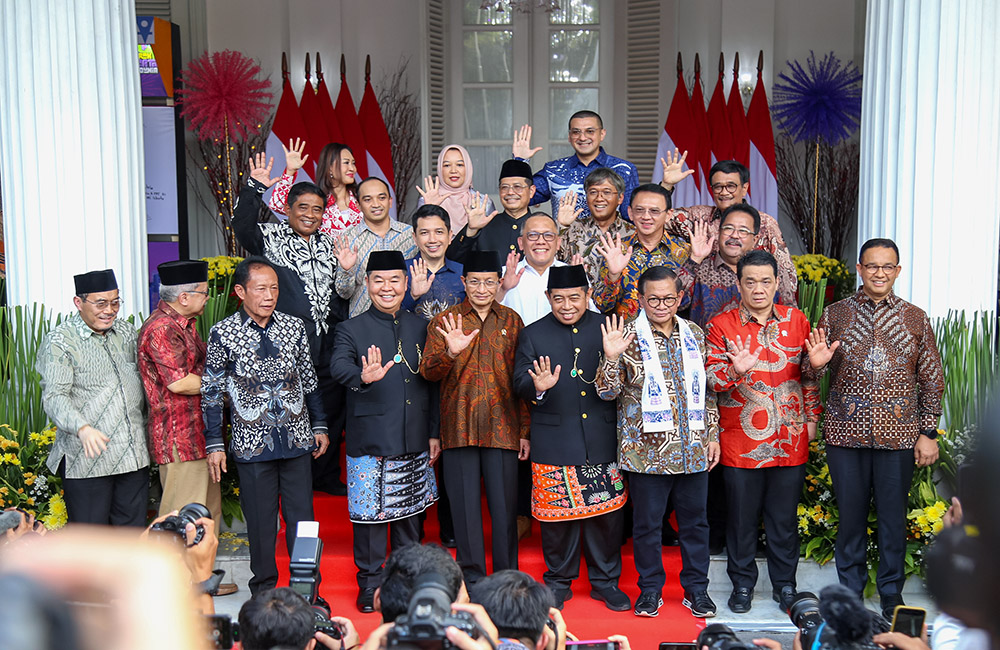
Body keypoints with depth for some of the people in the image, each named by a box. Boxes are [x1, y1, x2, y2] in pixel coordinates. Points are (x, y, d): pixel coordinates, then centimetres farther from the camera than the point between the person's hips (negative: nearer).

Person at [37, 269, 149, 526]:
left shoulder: (126, 331, 11)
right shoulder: (60, 341, -8)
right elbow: (54, 397, -16)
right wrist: (83, 428, -33)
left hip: (134, 455, 5)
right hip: (88, 458, -5)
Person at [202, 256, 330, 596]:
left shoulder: (293, 327, 4)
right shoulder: (223, 333, -5)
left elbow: (309, 380, 13)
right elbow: (211, 392, 0)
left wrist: (319, 426, 12)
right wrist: (214, 444, -1)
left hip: (297, 440, 2)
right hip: (252, 444, -2)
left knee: (302, 517, 7)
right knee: (260, 520, 7)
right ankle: (264, 588, 25)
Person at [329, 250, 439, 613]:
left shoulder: (419, 328, 10)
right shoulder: (352, 329, -1)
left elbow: (431, 383, 13)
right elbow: (338, 366, -21)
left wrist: (434, 432, 10)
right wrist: (363, 377, -43)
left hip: (414, 443, 4)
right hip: (370, 443, -4)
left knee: (410, 512, 13)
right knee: (370, 515, 1)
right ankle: (370, 583, 17)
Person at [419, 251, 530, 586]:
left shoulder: (511, 320, 9)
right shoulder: (444, 321, 6)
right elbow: (428, 372, -4)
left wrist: (525, 430, 5)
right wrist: (450, 353, -25)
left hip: (503, 428, 0)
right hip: (459, 428, 0)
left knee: (505, 505, 4)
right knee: (465, 505, 5)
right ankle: (472, 577, 18)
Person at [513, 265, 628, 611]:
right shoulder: (533, 335, 4)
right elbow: (520, 383, -4)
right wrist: (537, 387, -24)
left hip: (602, 440, 1)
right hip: (555, 443, -1)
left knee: (607, 511, 7)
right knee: (557, 514, 6)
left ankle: (605, 580, 25)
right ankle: (558, 581, 25)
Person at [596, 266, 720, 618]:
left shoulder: (695, 334, 8)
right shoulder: (627, 337, -5)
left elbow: (707, 389, 14)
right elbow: (607, 391, -9)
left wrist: (712, 434, 10)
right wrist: (611, 358, -26)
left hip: (693, 448, 4)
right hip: (646, 448, -3)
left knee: (695, 519, 12)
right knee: (647, 522, 7)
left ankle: (696, 587, 27)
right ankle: (650, 589, 23)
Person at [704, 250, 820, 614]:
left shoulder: (796, 321, 6)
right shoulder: (720, 325, -2)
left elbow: (809, 373, 13)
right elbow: (710, 377, -9)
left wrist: (811, 416, 10)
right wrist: (735, 370, -28)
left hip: (790, 440, 2)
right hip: (741, 441, -2)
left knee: (785, 516, 11)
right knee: (742, 516, 8)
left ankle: (784, 584, 27)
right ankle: (742, 584, 24)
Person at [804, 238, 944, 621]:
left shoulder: (915, 319, 5)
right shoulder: (835, 315, 4)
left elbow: (932, 380, 8)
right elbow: (815, 373, 7)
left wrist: (929, 433, 2)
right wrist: (816, 364, -17)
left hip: (898, 434, 0)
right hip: (846, 432, 0)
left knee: (893, 516, 8)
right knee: (850, 514, 9)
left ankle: (892, 593, 24)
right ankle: (850, 590, 25)